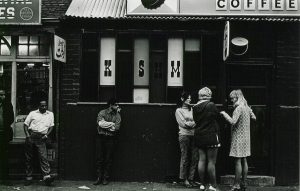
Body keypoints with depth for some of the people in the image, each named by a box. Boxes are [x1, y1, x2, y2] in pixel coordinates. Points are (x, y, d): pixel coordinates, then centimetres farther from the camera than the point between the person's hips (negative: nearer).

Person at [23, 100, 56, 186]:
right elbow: (26, 124, 10)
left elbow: (51, 126, 15)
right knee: (28, 157, 1)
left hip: (41, 137, -1)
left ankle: (46, 176, -26)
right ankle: (28, 178, 7)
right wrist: (27, 135, -4)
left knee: (43, 156, -15)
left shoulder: (50, 114, 17)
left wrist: (46, 135, -2)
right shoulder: (33, 113, 13)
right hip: (31, 135, 1)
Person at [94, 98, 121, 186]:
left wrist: (105, 124, -8)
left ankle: (105, 178, 11)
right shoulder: (102, 113, 1)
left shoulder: (117, 115, 2)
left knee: (108, 159, 2)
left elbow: (116, 128, -9)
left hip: (111, 138, 0)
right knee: (100, 158, 1)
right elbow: (100, 124, -14)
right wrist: (112, 124, -11)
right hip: (101, 137, 0)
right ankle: (99, 178, 7)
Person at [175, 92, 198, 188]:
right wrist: (193, 123, -2)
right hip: (184, 135, -5)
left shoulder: (191, 109, 19)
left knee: (194, 157, 1)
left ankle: (191, 178, 9)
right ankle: (184, 179, 6)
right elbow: (183, 123, -5)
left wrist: (189, 123, -6)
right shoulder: (179, 110, 5)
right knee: (185, 158, -2)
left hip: (193, 135, 5)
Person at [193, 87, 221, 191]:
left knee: (201, 160, 9)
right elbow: (217, 116, -2)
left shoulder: (195, 107, 2)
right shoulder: (211, 105, -13)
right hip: (211, 136, -5)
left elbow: (195, 120, 8)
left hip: (199, 136, 5)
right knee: (211, 161, 0)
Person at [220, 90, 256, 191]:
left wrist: (224, 114, -13)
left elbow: (233, 121, -24)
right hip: (245, 137, 9)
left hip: (238, 137, -9)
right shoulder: (247, 107, 10)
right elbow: (254, 117, 22)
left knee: (238, 161, -6)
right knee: (244, 161, 11)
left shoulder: (239, 108, -16)